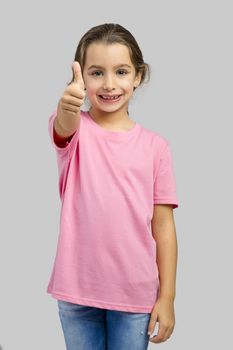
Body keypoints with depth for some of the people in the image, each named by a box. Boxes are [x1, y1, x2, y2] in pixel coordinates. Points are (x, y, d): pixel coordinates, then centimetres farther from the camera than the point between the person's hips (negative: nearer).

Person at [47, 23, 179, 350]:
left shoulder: (155, 145, -2)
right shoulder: (75, 129, -4)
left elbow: (163, 225, -1)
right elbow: (65, 127, -30)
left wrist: (167, 297, -3)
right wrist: (68, 105, -54)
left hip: (136, 291, 0)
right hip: (77, 288, 0)